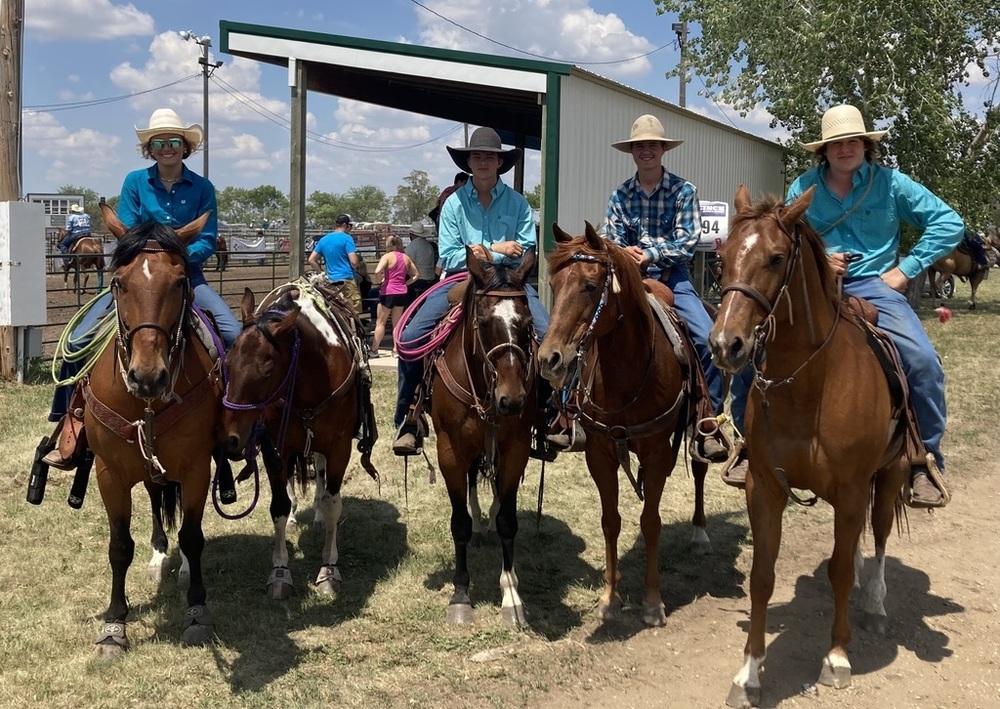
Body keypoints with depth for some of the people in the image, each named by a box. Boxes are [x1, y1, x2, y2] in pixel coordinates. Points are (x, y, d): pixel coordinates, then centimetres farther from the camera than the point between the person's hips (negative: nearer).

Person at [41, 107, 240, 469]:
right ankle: (70, 430, 0)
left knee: (235, 337, -22)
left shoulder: (202, 188, 2)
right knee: (79, 340, -13)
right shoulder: (135, 182, 2)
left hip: (186, 275, 0)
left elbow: (208, 240, -2)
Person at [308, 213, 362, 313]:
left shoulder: (323, 240, 13)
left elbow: (311, 260, 15)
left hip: (331, 281, 7)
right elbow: (354, 262, -15)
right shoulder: (346, 238, -8)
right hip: (347, 280, -7)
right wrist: (358, 258, 7)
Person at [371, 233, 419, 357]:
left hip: (388, 292, -5)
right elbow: (415, 275, 15)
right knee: (397, 323, 14)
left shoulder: (387, 256, -10)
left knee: (380, 323, 5)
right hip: (402, 293, 5)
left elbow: (377, 271, -25)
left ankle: (374, 350, 8)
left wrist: (380, 280, -7)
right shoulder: (406, 258, 7)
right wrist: (405, 283, 10)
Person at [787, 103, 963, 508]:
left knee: (923, 362, -24)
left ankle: (926, 460, -6)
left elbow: (949, 223, 2)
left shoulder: (890, 183, 2)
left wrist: (907, 269, -5)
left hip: (874, 287, -1)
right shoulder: (804, 188, 6)